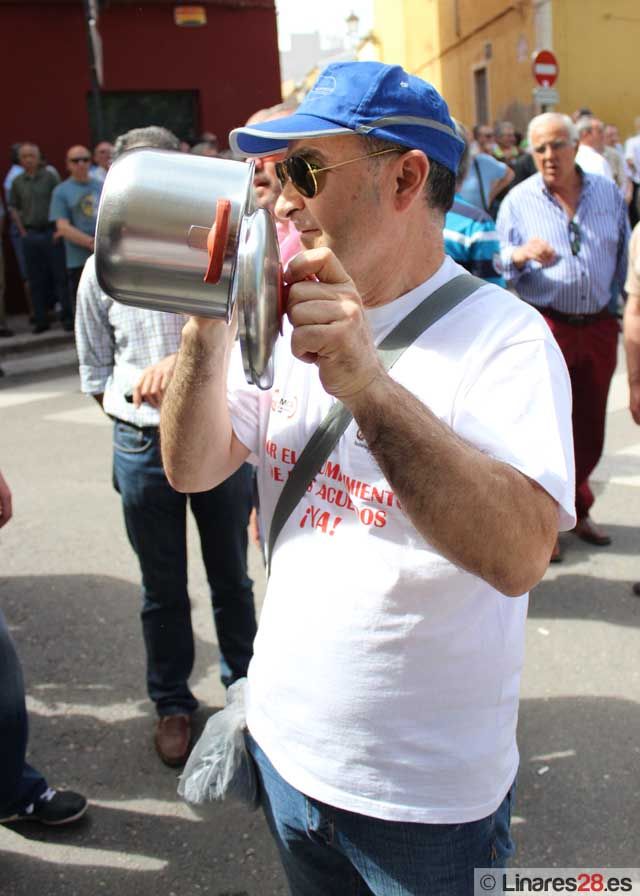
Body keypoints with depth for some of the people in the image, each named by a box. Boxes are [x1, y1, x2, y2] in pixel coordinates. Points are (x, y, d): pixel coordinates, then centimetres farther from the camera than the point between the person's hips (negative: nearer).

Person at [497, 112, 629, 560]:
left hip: (599, 326, 3)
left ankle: (576, 510, 33)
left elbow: (625, 257, 14)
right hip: (547, 326, -3)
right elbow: (498, 264, -2)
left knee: (590, 427, 13)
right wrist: (520, 255, -23)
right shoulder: (519, 200, -2)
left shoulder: (608, 192, 6)